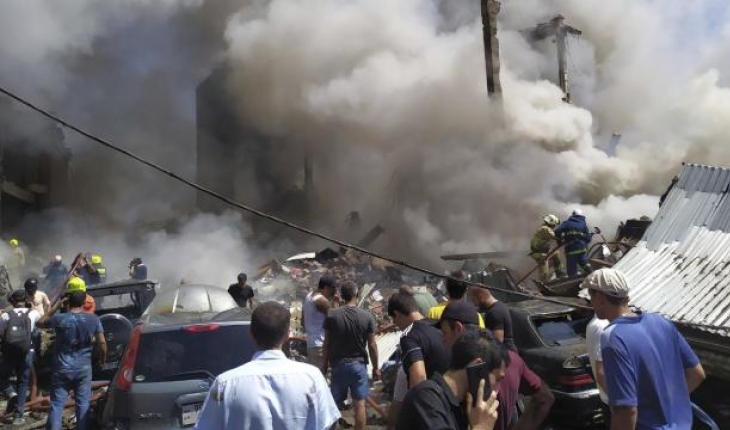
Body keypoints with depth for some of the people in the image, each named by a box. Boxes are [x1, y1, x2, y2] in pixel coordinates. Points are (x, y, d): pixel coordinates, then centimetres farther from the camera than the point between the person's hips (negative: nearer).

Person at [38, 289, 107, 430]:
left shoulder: (60, 319, -11)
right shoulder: (93, 319, -7)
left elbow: (41, 322, 10)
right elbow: (102, 342, -3)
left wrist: (57, 305, 8)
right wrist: (103, 357, 14)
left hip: (62, 368, -1)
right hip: (83, 368, 1)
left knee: (57, 404, 7)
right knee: (83, 403, 10)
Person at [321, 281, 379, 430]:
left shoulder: (331, 315, -7)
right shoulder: (367, 316, -7)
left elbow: (326, 344, -3)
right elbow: (372, 345, -4)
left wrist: (324, 366, 7)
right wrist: (376, 368, 7)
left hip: (338, 365, 1)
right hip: (359, 365, -1)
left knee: (334, 404, 13)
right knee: (359, 404, 6)